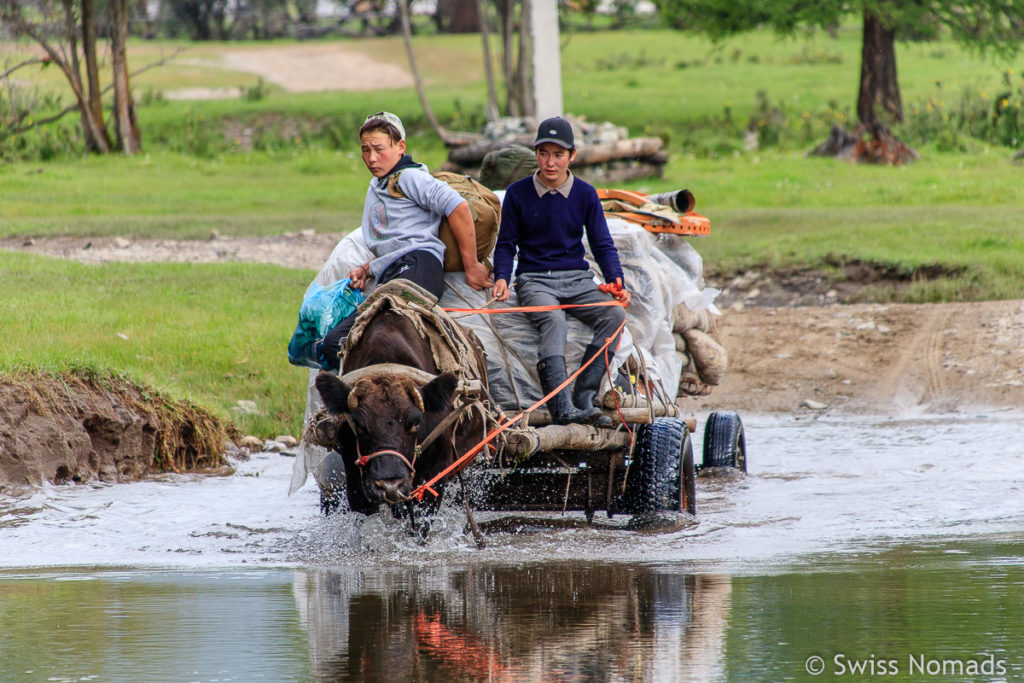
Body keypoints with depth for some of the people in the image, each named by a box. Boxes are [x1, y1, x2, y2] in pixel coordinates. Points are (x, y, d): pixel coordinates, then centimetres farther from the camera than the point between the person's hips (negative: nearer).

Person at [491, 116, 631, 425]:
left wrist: (616, 281, -7)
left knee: (614, 314, -27)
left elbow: (603, 246, 9)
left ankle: (584, 397, -27)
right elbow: (506, 244, 8)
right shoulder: (518, 193, 2)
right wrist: (501, 278, -12)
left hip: (577, 279, 3)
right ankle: (562, 408, -46)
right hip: (534, 280, -3)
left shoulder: (585, 194, 7)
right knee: (553, 319, -36)